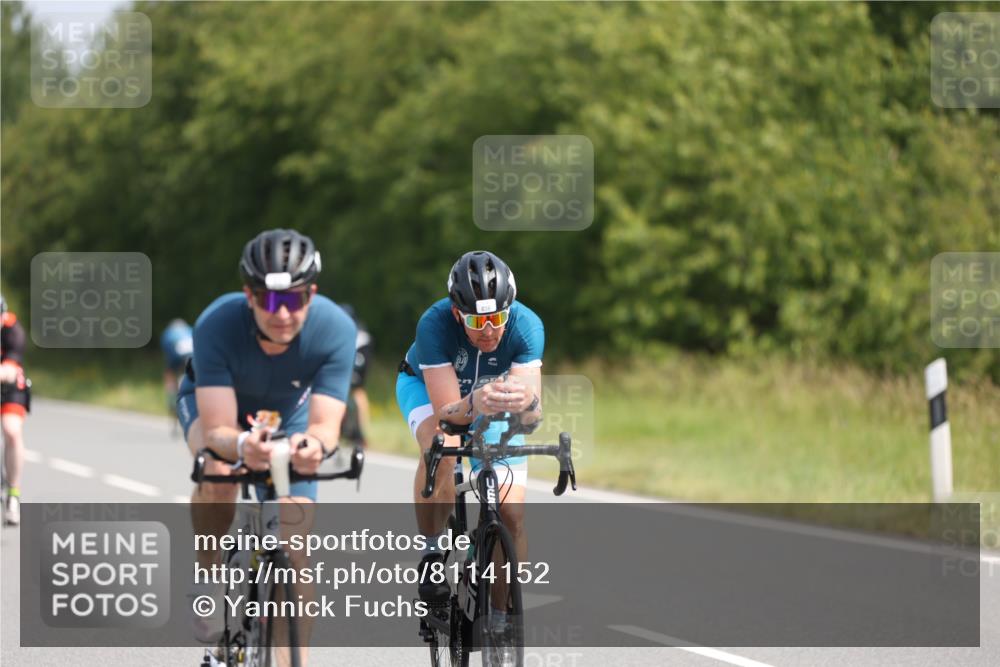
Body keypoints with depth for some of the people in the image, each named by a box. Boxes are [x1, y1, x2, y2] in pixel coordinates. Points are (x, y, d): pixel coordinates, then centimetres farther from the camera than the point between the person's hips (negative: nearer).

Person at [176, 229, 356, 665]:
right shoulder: (217, 325, -39)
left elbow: (326, 423, -39)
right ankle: (208, 574, -11)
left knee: (295, 549, -9)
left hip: (287, 413, 2)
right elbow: (217, 431, -42)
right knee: (219, 469, -35)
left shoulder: (335, 329, -35)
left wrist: (315, 444, -62)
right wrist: (242, 445, -65)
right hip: (212, 401, -1)